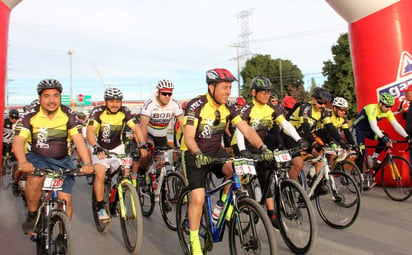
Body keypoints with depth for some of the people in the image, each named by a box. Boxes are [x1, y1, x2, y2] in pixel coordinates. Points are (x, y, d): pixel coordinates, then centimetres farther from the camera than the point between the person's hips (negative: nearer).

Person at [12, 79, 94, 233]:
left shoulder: (68, 115, -8)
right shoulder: (31, 116, -8)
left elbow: (78, 140, -17)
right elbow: (18, 140, -18)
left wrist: (87, 163, -33)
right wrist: (22, 162, -39)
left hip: (62, 161, 1)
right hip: (38, 158, -1)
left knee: (65, 200, -6)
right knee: (35, 179, -32)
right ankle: (32, 215, -5)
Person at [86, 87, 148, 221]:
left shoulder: (125, 112, -10)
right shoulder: (98, 112, -16)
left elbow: (135, 128, -17)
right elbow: (90, 131, -28)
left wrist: (142, 144, -34)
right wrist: (96, 147, -45)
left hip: (117, 148, 2)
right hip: (100, 149, -2)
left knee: (125, 174, -9)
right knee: (100, 175, -20)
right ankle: (101, 208, -6)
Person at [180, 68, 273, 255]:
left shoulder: (228, 108, -5)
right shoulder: (196, 105, -19)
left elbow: (246, 129, -12)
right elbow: (189, 137, -27)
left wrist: (262, 148, -27)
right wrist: (198, 154, -45)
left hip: (216, 151, 5)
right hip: (195, 154, -4)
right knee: (198, 199, -11)